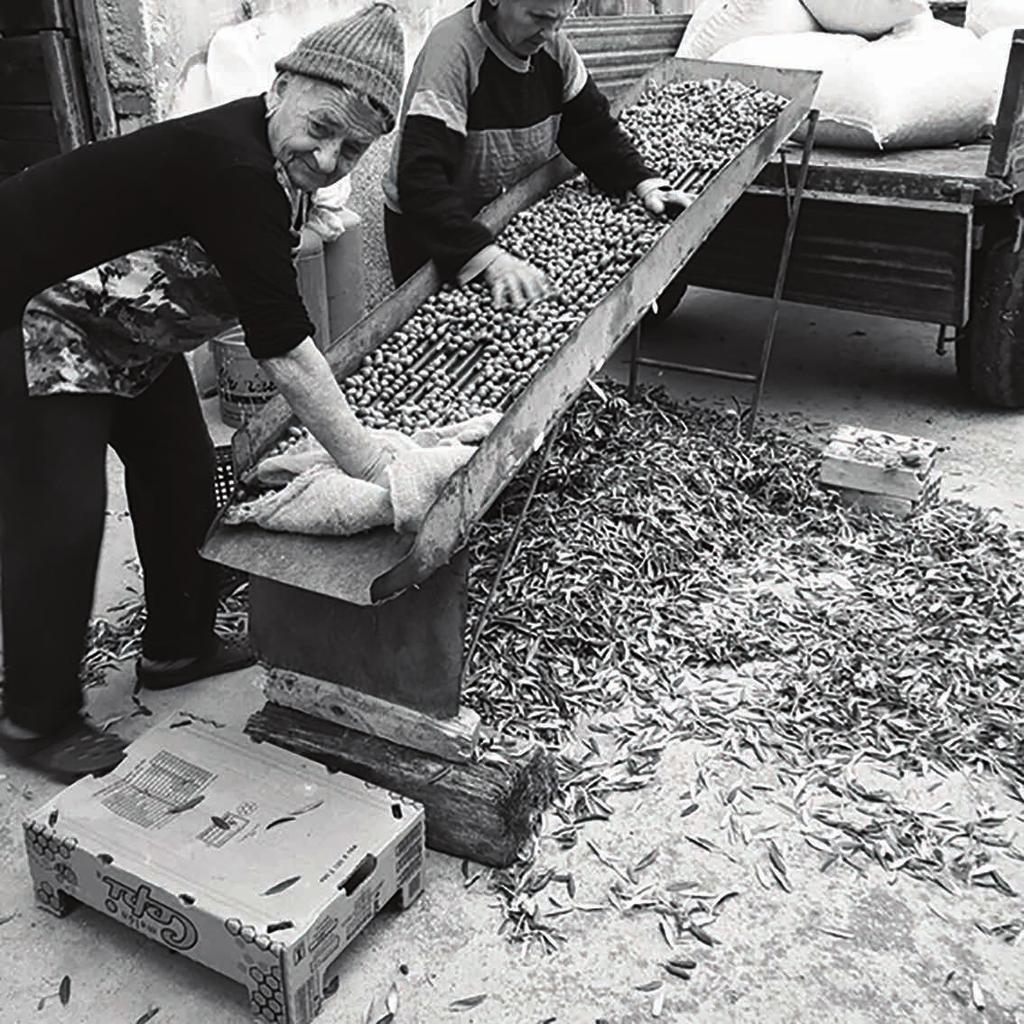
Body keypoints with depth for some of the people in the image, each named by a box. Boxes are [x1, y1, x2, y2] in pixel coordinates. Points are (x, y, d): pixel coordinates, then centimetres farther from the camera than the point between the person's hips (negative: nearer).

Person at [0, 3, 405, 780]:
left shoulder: (281, 163, -5)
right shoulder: (230, 168, -34)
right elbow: (284, 348, -36)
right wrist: (368, 466, -33)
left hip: (119, 326, 10)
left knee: (182, 469, 12)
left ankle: (179, 646, 30)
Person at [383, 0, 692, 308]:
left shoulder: (552, 44, -8)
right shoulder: (452, 50, -28)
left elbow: (592, 128, 0)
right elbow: (421, 177, -38)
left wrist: (644, 182, -18)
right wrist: (488, 257, -49)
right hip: (429, 230, -6)